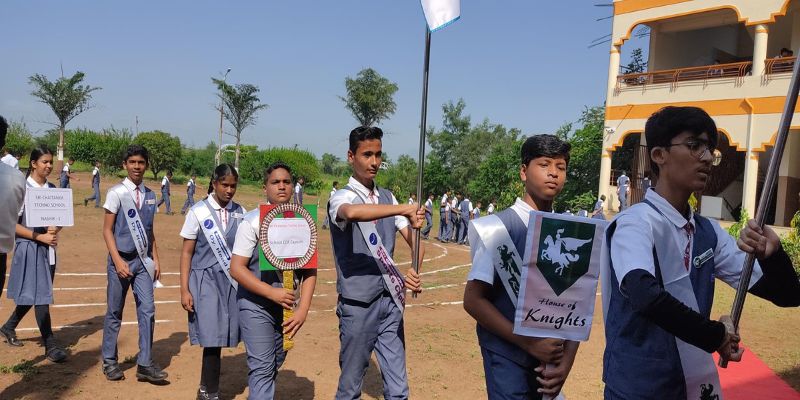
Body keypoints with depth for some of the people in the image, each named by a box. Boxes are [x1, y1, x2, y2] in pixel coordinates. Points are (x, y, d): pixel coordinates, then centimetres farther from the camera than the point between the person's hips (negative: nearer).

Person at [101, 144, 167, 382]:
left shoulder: (150, 195, 8)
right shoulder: (116, 193, -7)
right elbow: (107, 230, -7)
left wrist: (155, 259, 8)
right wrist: (117, 260, -16)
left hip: (143, 260, 4)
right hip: (121, 259, -4)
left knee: (147, 310, -1)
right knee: (115, 312, 8)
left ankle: (144, 364, 7)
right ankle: (109, 361, 24)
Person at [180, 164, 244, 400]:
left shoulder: (240, 213, 4)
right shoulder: (198, 212, -2)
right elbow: (187, 253, 0)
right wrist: (184, 290, -4)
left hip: (232, 281, 3)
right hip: (206, 279, -2)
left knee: (221, 337, 6)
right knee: (212, 338, -3)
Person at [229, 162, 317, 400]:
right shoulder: (253, 221, -10)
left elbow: (309, 269, -2)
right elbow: (236, 268, -12)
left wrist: (303, 310, -11)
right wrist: (272, 293, -20)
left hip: (287, 304, 4)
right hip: (256, 305, -4)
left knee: (275, 364, 17)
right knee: (262, 367, -7)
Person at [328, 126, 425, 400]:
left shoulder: (387, 197, 10)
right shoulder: (341, 197, -9)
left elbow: (414, 240, 4)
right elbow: (351, 212, -36)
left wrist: (415, 271, -15)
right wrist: (404, 209, -35)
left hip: (391, 302, 5)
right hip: (358, 305, -5)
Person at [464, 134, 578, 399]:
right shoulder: (500, 227, -12)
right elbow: (473, 300, -13)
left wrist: (566, 361, -6)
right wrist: (529, 342, -17)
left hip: (551, 355, 5)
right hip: (508, 356, -4)